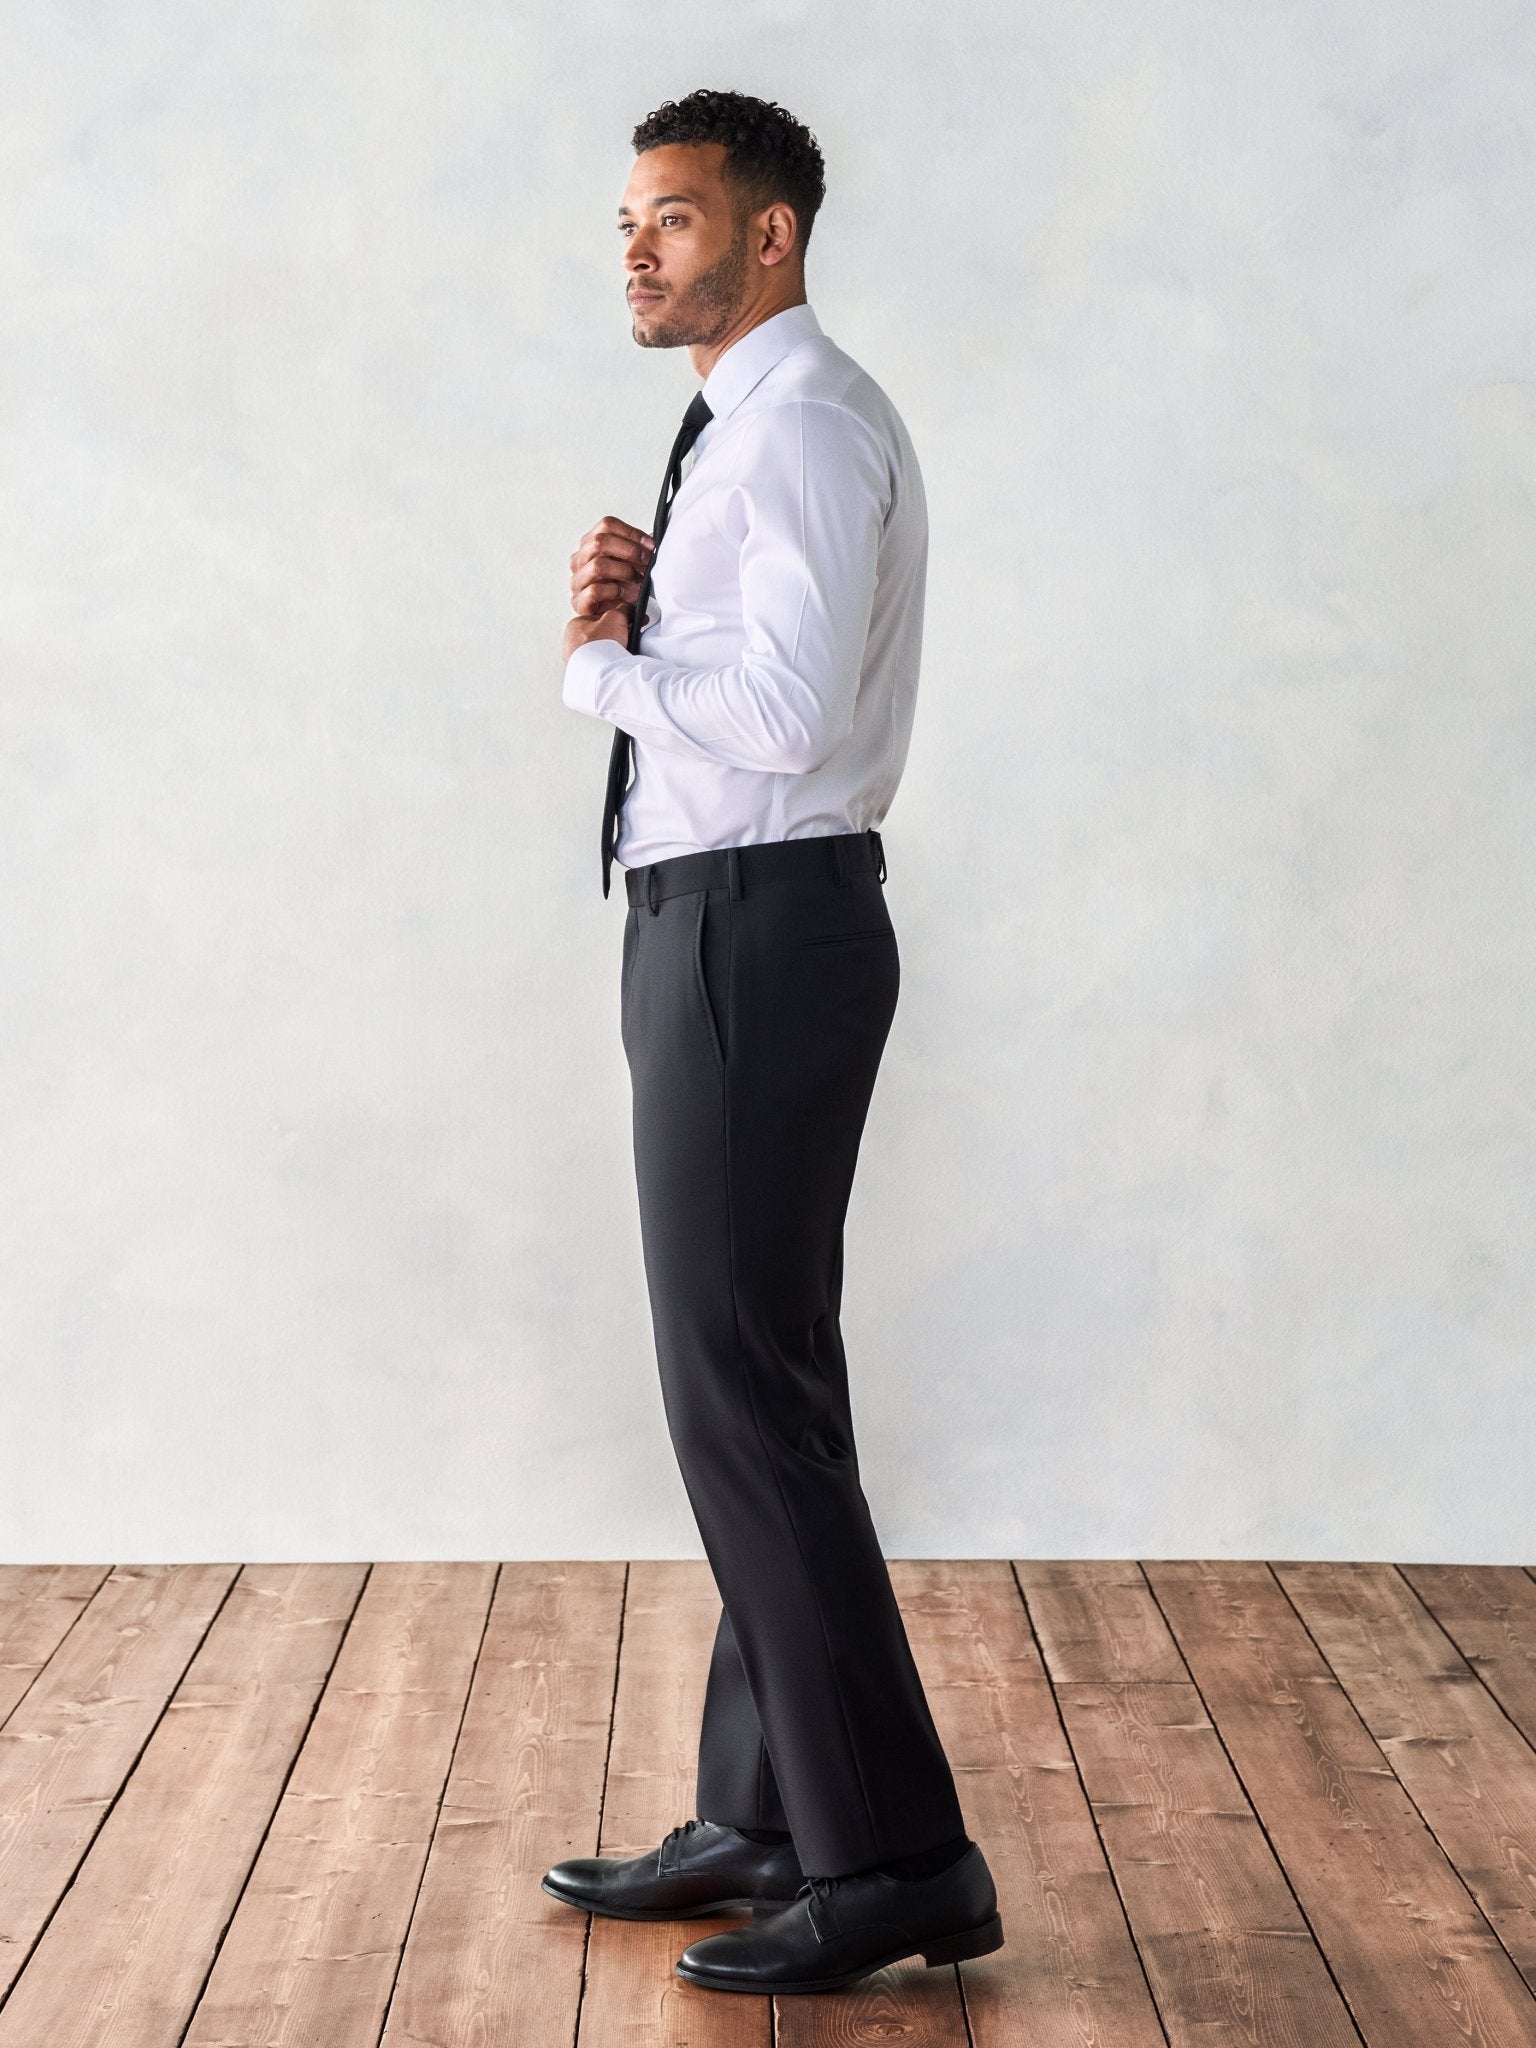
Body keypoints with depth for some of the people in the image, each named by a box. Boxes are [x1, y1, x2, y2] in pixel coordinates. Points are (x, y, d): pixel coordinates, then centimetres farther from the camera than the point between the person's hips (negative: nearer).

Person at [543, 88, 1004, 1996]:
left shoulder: (803, 424, -13)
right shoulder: (743, 429, 20)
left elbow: (784, 712, -25)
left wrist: (606, 661, -9)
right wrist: (624, 612, 1)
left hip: (761, 930, -11)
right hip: (717, 926, 11)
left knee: (746, 1395, -10)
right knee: (753, 1384, 13)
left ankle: (894, 1859, -3)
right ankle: (764, 1819, 21)